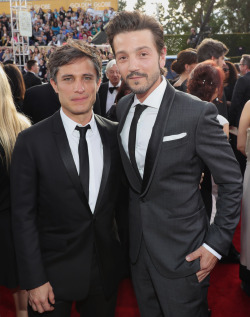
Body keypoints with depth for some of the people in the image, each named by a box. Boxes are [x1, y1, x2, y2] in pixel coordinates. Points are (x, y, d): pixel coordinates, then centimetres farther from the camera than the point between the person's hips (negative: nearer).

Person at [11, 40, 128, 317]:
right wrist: (34, 281, -11)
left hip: (107, 272, 3)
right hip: (54, 274, -3)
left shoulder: (115, 135, -2)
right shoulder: (31, 141, -12)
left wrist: (129, 251, 6)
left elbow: (122, 201, 5)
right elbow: (23, 217, -10)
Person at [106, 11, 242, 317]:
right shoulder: (122, 108, -1)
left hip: (182, 253, -5)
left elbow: (231, 180, -12)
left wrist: (216, 243, -12)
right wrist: (126, 223, 10)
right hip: (138, 246, 6)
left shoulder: (197, 113, -20)